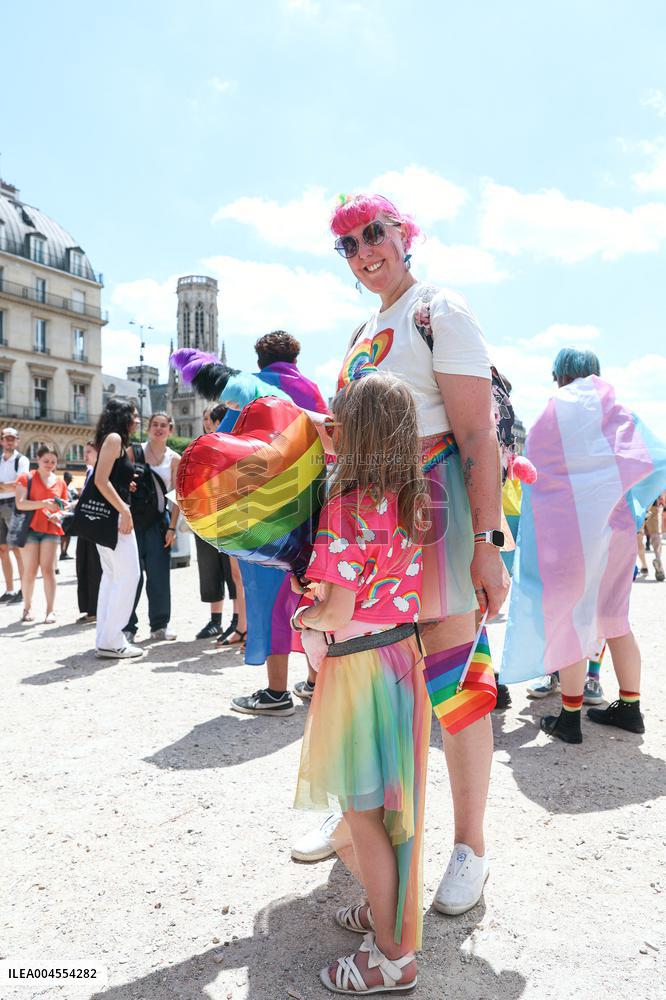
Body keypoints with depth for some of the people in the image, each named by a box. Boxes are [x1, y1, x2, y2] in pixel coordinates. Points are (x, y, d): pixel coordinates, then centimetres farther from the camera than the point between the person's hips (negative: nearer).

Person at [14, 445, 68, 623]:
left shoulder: (60, 483, 12)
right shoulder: (26, 478, 1)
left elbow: (65, 507, 19)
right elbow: (20, 503, -10)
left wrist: (59, 515, -4)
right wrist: (44, 503, -23)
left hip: (51, 530, 2)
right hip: (30, 529, -2)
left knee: (48, 569, -4)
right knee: (29, 570, 0)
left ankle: (50, 610, -1)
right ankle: (27, 608, 15)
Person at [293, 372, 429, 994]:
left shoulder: (347, 504, -22)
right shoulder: (409, 498, 2)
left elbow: (337, 613, -22)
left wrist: (305, 616, -4)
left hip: (360, 667, -8)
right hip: (399, 654, 8)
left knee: (365, 816, 8)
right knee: (384, 807, 24)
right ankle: (389, 912, 43)